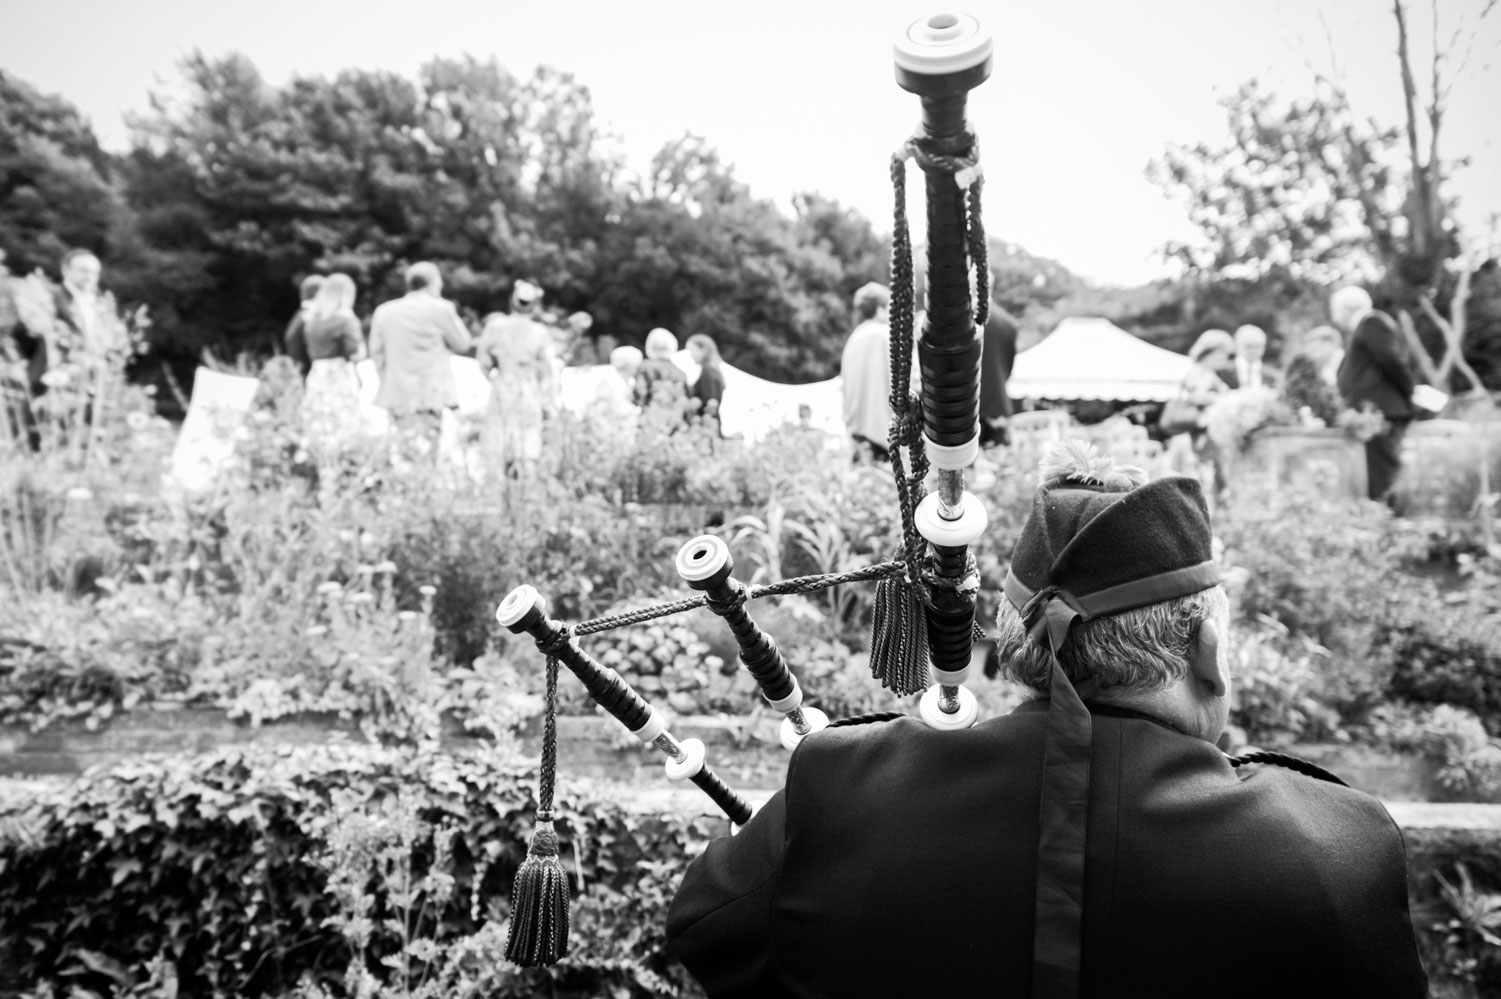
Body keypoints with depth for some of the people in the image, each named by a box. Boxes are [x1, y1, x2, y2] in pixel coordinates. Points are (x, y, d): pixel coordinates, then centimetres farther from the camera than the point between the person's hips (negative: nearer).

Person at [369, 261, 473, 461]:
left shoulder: (383, 311, 8)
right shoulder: (440, 309, -6)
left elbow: (376, 351, 12)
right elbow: (462, 344, 3)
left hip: (397, 392, 5)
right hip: (431, 392, -4)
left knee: (406, 446, 12)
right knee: (425, 451, -5)